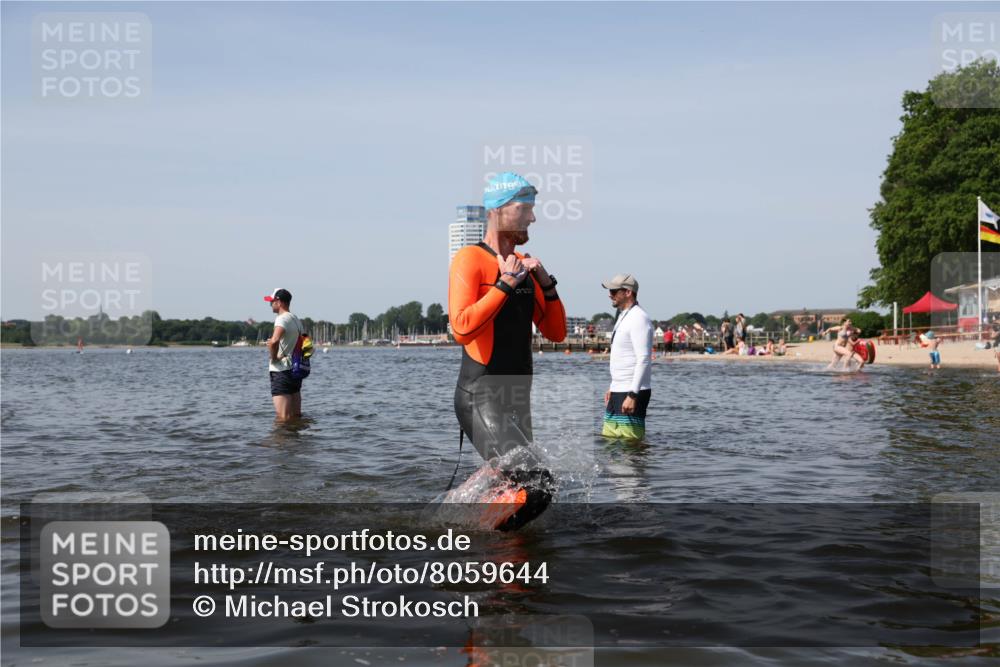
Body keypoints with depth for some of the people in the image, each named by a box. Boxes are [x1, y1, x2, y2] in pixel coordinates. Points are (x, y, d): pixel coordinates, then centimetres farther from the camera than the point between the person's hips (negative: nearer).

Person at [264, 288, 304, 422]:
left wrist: (273, 357, -16)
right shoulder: (296, 319, 16)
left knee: (283, 418, -8)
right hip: (296, 370, 9)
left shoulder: (282, 318, -13)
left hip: (281, 370, -9)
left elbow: (274, 341, -32)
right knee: (296, 417, 13)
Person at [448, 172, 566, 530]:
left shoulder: (523, 265, 16)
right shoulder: (470, 259, -8)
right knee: (536, 484, -22)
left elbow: (556, 332, 16)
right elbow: (462, 329, -23)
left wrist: (546, 285, 2)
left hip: (518, 398, 9)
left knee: (516, 484, 13)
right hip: (481, 397, -9)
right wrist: (505, 284, -17)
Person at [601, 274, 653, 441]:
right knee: (608, 438, 10)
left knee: (629, 442, -10)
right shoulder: (623, 316, 18)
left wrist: (632, 395, -25)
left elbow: (643, 360, -21)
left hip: (633, 392, -10)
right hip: (619, 391, 10)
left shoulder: (639, 319, -14)